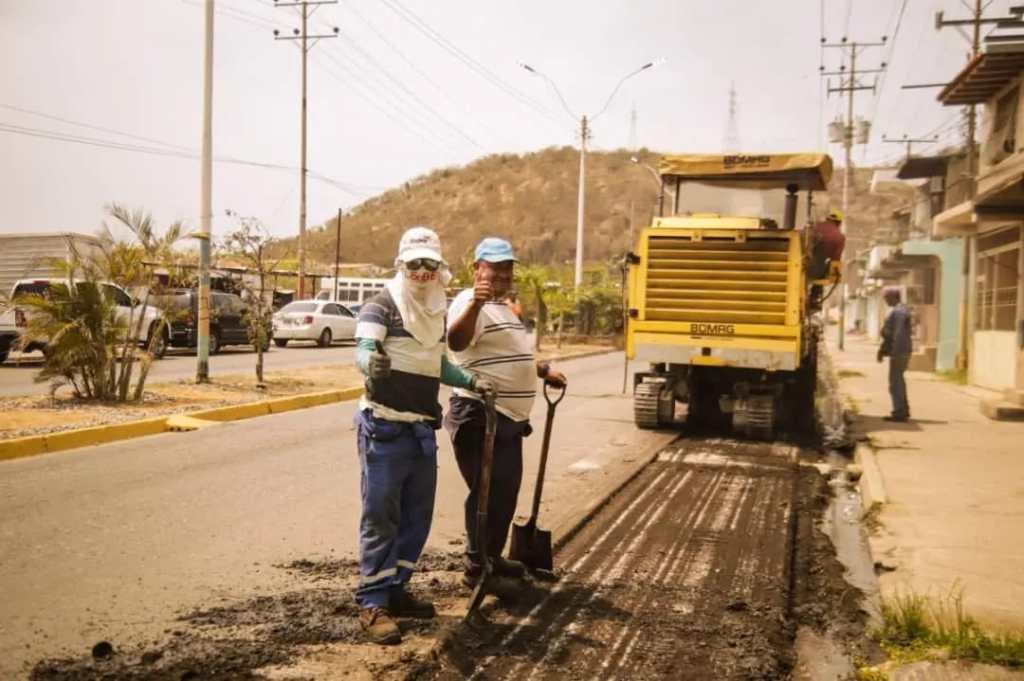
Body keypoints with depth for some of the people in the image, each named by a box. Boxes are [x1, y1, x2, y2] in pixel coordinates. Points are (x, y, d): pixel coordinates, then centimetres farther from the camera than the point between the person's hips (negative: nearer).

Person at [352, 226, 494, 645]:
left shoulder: (438, 313, 12)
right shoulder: (382, 306, -10)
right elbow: (363, 351, -26)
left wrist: (471, 381, 13)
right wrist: (372, 364, -48)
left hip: (423, 429, 8)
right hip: (384, 427, -7)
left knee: (417, 515, 13)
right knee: (380, 516, -5)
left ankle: (395, 589, 26)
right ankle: (372, 603, 1)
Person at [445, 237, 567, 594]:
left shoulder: (503, 307, 19)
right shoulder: (471, 303, -14)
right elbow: (456, 342, -36)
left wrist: (543, 370, 36)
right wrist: (475, 304, -52)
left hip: (508, 417, 10)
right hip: (480, 417, -10)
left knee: (506, 492, 17)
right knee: (488, 492, -5)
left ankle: (492, 557, 30)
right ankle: (477, 568, 5)